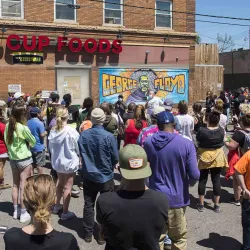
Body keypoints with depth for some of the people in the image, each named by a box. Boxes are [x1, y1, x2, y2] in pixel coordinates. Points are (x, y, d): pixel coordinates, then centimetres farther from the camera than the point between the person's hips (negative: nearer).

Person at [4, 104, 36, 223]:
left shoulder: (8, 125, -2)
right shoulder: (23, 128, -19)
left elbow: (6, 140, 8)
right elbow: (33, 142, -7)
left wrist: (15, 146, 6)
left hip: (12, 158, 6)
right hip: (24, 159, -6)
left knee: (15, 185, 16)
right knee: (23, 186, 2)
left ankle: (16, 210, 26)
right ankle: (23, 213, 9)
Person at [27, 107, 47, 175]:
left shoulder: (27, 123, 4)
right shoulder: (39, 123, -15)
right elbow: (42, 135, -18)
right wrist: (46, 133, 1)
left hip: (30, 147, 6)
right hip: (39, 147, -6)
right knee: (39, 165, 1)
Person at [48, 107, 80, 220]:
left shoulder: (53, 131, -6)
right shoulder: (71, 131, -21)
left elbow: (51, 147, 4)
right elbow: (78, 147, -12)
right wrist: (78, 156, 7)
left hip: (57, 161, 6)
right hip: (69, 161, -6)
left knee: (60, 183, 24)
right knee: (67, 187, 5)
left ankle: (57, 205, 39)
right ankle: (65, 212, 12)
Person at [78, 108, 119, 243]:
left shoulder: (83, 135, -11)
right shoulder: (109, 136, -21)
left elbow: (80, 153, 5)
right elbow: (116, 158, -11)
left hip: (88, 176, 3)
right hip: (106, 177, -3)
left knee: (88, 205, 15)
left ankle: (88, 233, 25)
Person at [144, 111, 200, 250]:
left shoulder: (148, 143, -7)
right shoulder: (186, 144, -14)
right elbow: (195, 175, -15)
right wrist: (190, 183, 7)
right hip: (177, 198, -1)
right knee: (179, 238, 17)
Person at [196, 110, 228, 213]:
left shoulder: (202, 131, -20)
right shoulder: (221, 131, -11)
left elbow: (198, 139, -3)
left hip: (204, 157, -2)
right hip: (217, 157, 2)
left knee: (202, 180, 9)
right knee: (216, 180, 9)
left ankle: (201, 204, 16)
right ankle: (216, 205, 15)